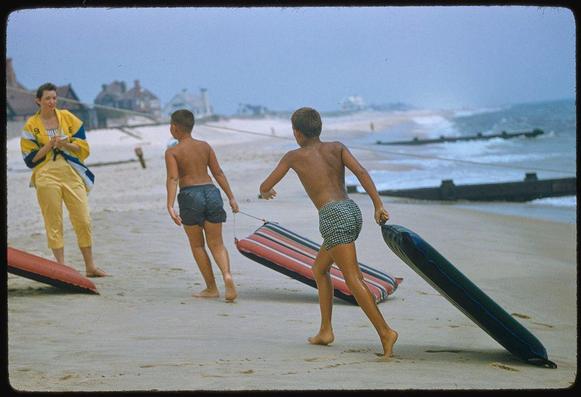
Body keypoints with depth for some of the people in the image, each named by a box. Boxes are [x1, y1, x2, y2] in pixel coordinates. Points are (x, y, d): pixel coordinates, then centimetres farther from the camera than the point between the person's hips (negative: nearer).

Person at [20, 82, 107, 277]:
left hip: (72, 174, 2)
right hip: (46, 176, -2)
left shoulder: (68, 118, 8)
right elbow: (30, 158, 1)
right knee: (53, 223, -1)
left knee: (83, 220, 0)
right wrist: (49, 145, -11)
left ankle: (90, 266, 8)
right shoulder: (31, 125, 4)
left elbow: (83, 148, 6)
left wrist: (64, 144, -11)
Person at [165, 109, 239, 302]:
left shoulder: (172, 152, -1)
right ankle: (227, 274, -20)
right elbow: (218, 173, 10)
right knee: (216, 244, 8)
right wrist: (231, 197, 14)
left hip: (190, 196, -3)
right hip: (211, 192, 3)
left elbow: (173, 179, -13)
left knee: (197, 245, 13)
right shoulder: (205, 146, 11)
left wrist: (170, 206, -21)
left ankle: (211, 288, 15)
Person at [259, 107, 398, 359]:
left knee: (353, 281, -11)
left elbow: (265, 187, 18)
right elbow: (361, 172, 0)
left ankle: (385, 332, -24)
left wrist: (266, 192, 43)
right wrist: (378, 206, -4)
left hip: (334, 217, -7)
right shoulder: (337, 147, 17)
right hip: (352, 211, 7)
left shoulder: (294, 156, 9)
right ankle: (325, 331, 22)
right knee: (319, 269, 23)